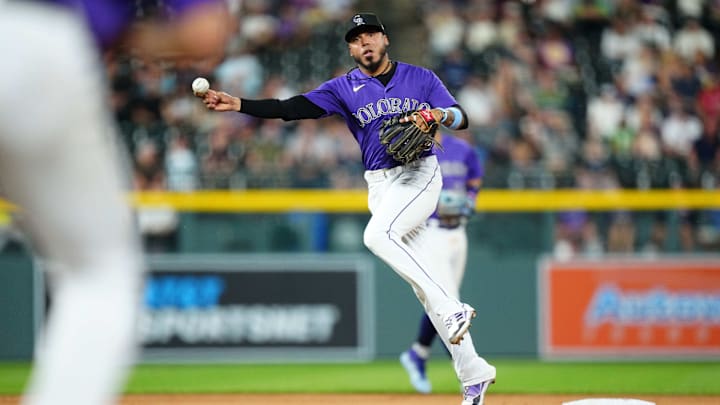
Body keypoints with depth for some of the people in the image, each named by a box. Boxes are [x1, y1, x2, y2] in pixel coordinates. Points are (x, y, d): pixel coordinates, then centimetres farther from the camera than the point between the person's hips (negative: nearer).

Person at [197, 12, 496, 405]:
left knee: (377, 235, -31)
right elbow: (292, 108, -4)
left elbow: (462, 118, 2)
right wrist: (238, 104, -16)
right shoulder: (343, 88, 7)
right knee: (422, 282, 1)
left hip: (419, 174, -4)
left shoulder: (420, 78, 4)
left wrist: (440, 115, -21)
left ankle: (452, 309, -24)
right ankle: (473, 373, 6)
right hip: (379, 185, 4)